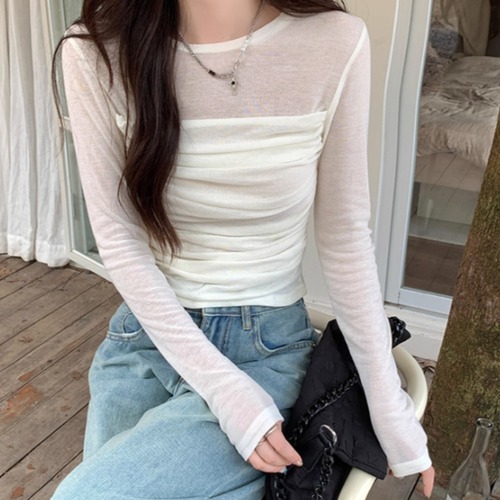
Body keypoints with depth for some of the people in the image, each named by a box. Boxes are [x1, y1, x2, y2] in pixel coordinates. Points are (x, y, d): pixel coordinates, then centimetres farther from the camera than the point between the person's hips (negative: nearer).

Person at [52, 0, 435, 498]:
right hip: (148, 330, 3)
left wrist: (391, 408, -4)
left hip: (265, 345, -2)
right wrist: (224, 389, -18)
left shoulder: (334, 43, -15)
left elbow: (345, 240, -7)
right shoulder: (97, 50, -12)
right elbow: (117, 238, -11)